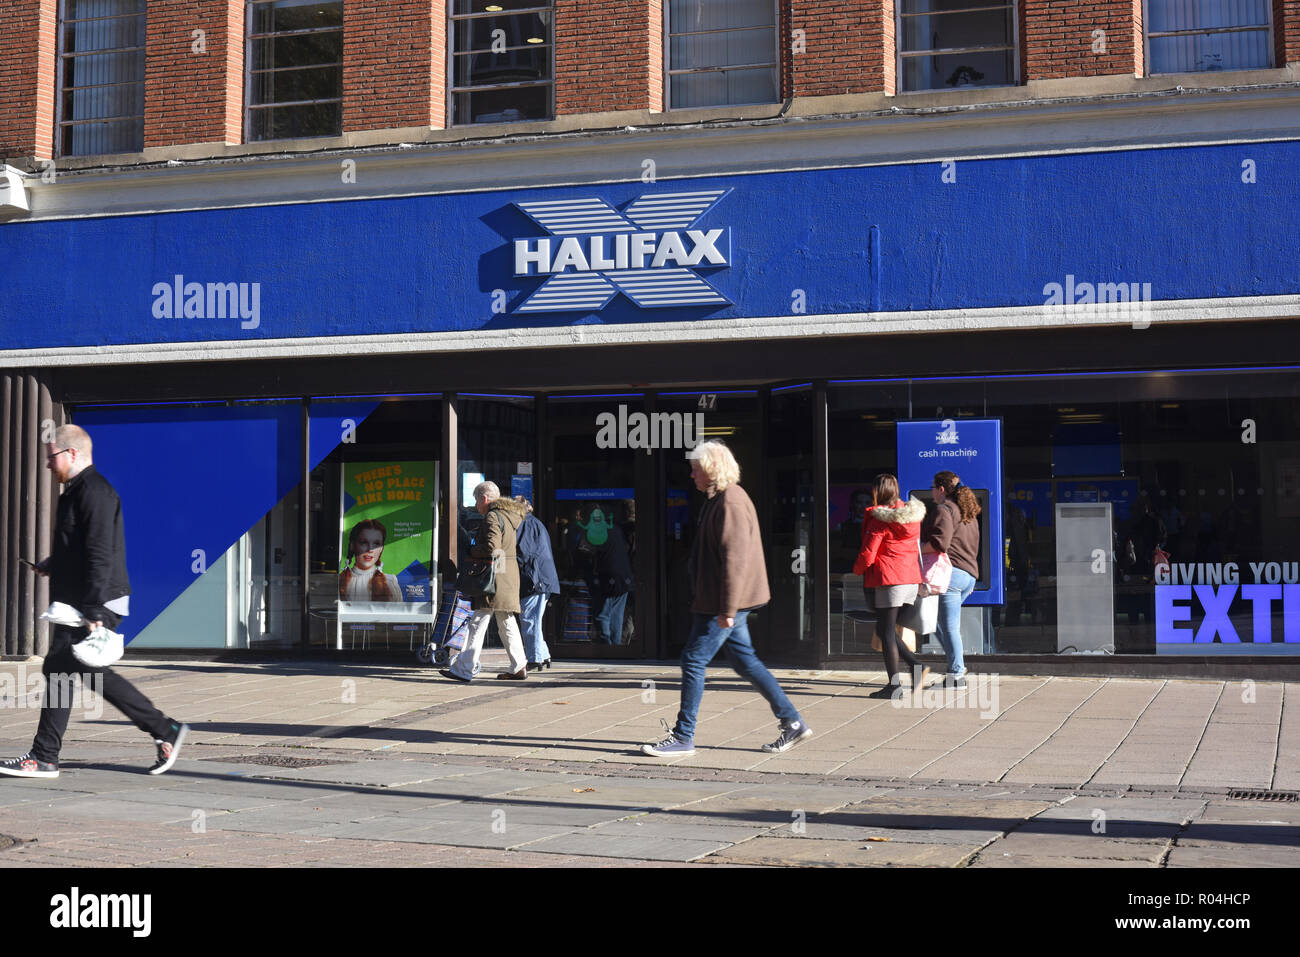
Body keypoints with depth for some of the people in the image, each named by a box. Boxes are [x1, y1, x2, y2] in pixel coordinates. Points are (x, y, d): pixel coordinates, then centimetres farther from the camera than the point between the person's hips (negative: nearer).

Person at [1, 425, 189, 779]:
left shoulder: (94, 492, -15)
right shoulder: (78, 491, 18)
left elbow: (100, 555, -23)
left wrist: (93, 611, -26)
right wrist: (54, 565, 18)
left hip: (96, 604, -11)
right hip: (83, 603, 11)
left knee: (59, 669, -6)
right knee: (94, 673, 12)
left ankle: (44, 758, 2)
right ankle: (165, 730, 14)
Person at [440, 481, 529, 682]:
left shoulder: (493, 517, -11)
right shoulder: (510, 516, 18)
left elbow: (491, 547, -22)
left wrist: (471, 552, -7)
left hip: (495, 575, -9)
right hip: (510, 574, 9)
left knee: (478, 623, -10)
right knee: (507, 624, 14)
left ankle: (463, 669, -11)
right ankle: (519, 667, 15)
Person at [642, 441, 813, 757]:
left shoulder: (730, 502, -17)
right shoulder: (718, 500, 16)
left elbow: (736, 557, -23)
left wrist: (728, 608, -23)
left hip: (724, 603, -10)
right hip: (720, 603, 10)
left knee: (694, 661, -4)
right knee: (745, 662, 12)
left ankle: (683, 737, 3)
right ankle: (792, 723, 15)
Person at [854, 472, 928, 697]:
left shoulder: (879, 520, -12)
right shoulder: (911, 515, 9)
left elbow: (867, 556, -13)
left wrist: (857, 569, 7)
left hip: (889, 580, -7)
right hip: (911, 578, 7)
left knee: (887, 632, 0)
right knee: (885, 629, 17)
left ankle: (893, 685, 1)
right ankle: (917, 667, 4)